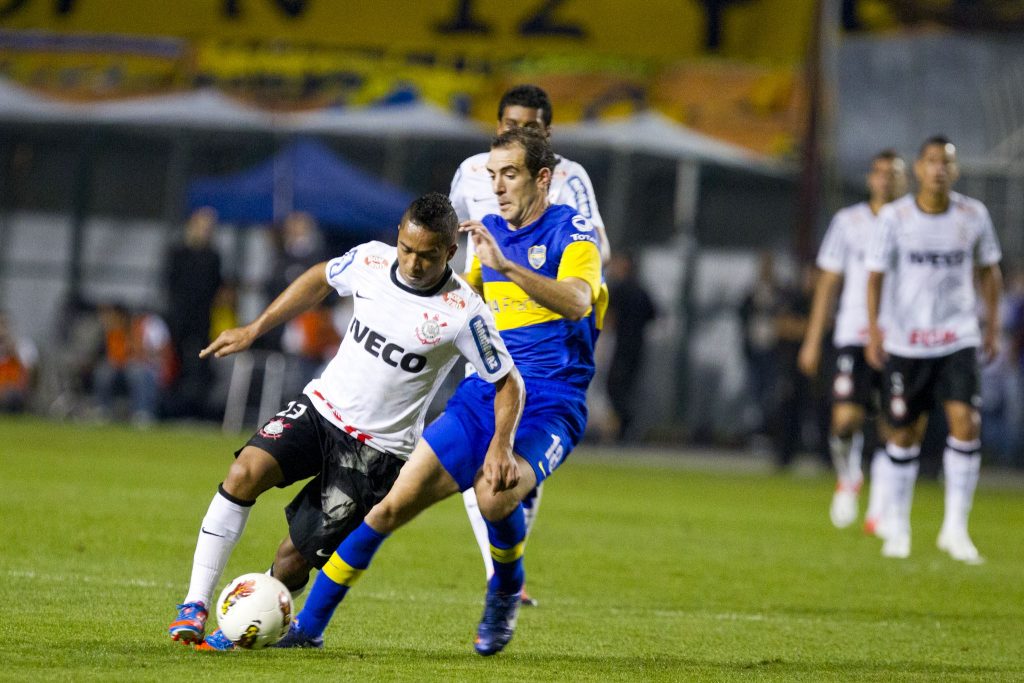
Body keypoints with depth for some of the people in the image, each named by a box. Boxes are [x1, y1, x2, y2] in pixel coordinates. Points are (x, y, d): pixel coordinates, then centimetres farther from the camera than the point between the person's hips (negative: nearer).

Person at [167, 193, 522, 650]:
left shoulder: (463, 313, -17)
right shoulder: (371, 260, -5)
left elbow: (508, 385, -8)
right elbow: (320, 280, 17)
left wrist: (500, 446, -24)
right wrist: (253, 330, 15)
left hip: (377, 450, -3)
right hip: (321, 406, 3)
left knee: (294, 558, -5)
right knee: (246, 471, -24)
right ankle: (195, 605, -21)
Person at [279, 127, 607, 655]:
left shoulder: (571, 231, -5)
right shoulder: (489, 231, 15)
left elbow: (577, 301, -26)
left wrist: (505, 265, -35)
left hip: (549, 407, -6)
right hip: (481, 395, 6)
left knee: (495, 496, -33)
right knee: (395, 502, -6)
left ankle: (506, 592, -1)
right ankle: (309, 623, 3)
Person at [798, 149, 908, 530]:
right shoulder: (848, 222, 6)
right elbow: (828, 284, 9)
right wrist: (813, 341, 6)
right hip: (854, 337, -1)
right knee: (846, 419, -15)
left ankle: (879, 512, 8)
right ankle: (848, 479, 15)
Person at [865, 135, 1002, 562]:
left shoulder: (974, 215, -1)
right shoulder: (895, 217, -5)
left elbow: (988, 270, 12)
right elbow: (875, 274, -1)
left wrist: (993, 326, 10)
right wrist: (873, 330, -11)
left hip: (958, 339, 1)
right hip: (905, 342, -1)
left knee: (965, 423, -15)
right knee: (905, 433, 5)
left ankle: (955, 528, -8)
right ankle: (898, 527, 21)